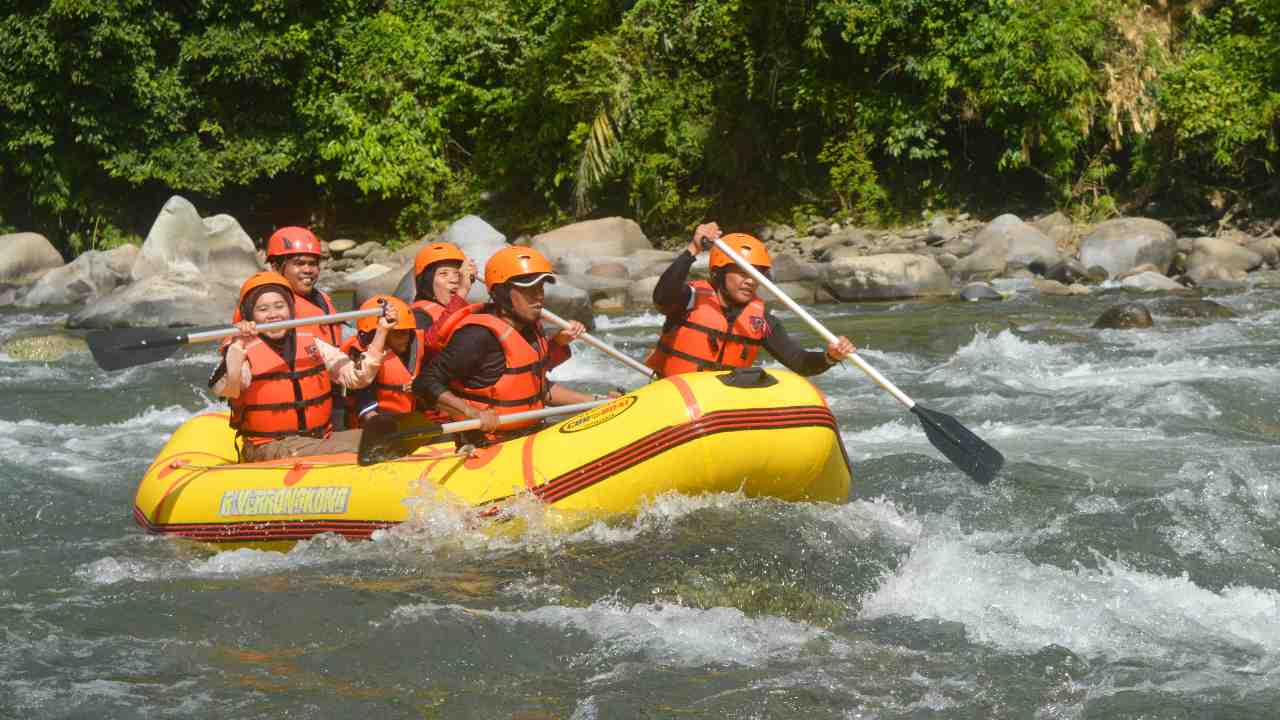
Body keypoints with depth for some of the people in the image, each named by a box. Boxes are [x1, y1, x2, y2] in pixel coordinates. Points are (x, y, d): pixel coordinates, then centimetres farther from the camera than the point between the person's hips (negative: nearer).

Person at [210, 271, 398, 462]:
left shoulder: (311, 345, 12)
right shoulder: (246, 352, -4)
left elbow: (357, 377, 9)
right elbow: (223, 389, -24)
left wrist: (381, 331, 4)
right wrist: (237, 346, -36)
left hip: (320, 437, 6)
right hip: (269, 446, -6)